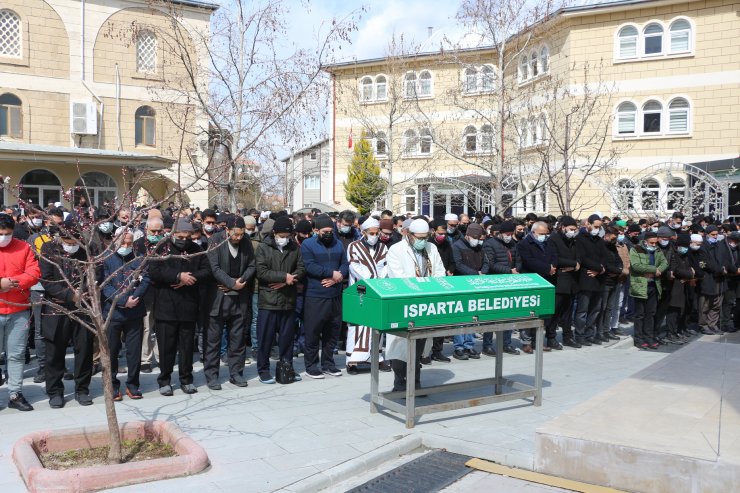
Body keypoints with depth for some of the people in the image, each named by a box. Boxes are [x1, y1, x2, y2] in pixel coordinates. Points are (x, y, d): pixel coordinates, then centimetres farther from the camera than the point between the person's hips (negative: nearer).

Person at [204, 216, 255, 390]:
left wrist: (240, 282, -10)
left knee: (238, 338, 9)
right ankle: (211, 375, 12)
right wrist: (232, 283, -17)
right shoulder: (216, 244, -7)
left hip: (240, 299, 4)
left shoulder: (246, 243, 5)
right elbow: (215, 269, -13)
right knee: (213, 339, 3)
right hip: (217, 298, -4)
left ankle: (236, 372, 20)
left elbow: (251, 266, 4)